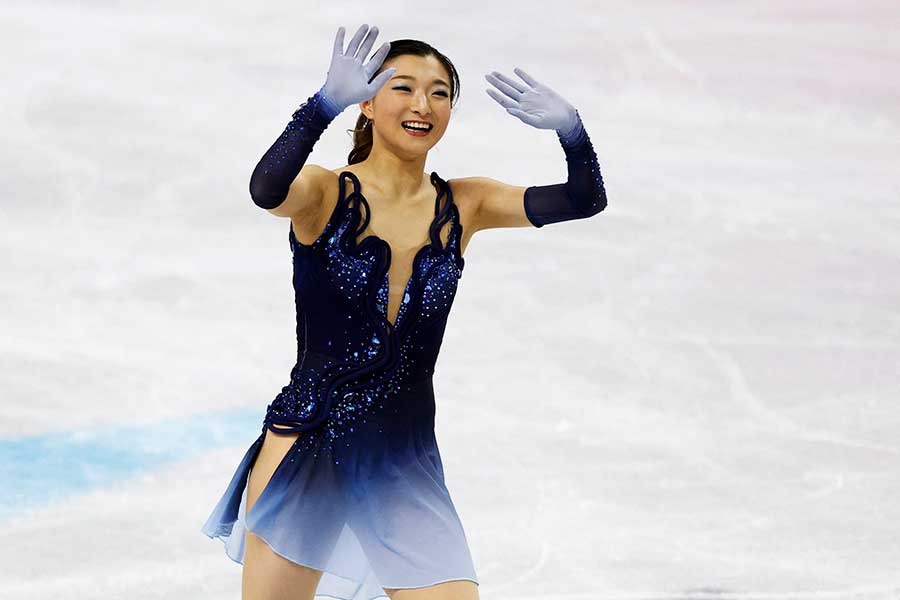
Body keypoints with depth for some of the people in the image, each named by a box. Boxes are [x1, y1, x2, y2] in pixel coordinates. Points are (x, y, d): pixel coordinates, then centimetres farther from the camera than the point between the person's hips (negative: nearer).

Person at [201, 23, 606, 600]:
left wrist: (569, 129, -24)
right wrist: (328, 102, -45)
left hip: (407, 463, 3)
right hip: (307, 446, -3)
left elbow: (584, 200, -5)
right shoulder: (325, 195, -8)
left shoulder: (462, 206, 3)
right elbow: (266, 189, -31)